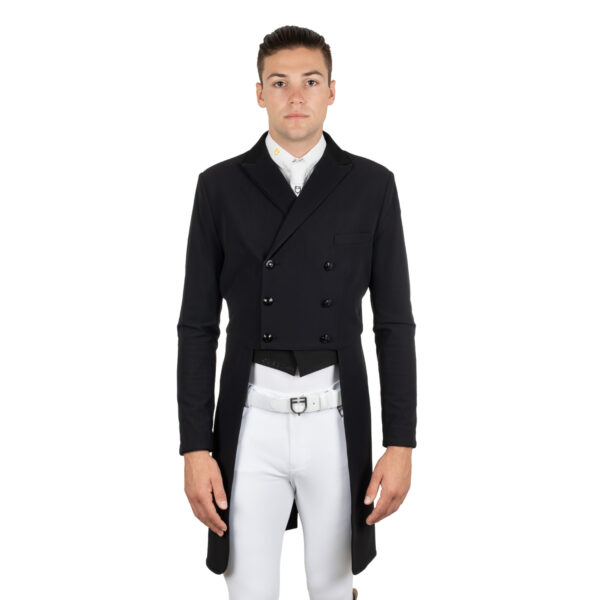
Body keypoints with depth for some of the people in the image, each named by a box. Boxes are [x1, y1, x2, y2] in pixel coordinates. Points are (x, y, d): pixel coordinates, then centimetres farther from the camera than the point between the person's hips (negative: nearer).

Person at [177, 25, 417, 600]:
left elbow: (394, 322, 1)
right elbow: (197, 325, 0)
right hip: (251, 423, 0)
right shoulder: (220, 186, 0)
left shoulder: (372, 185, 1)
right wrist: (195, 449, -5)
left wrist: (401, 445, -3)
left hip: (337, 422, 1)